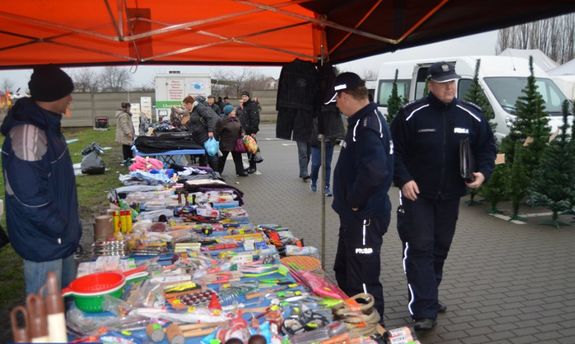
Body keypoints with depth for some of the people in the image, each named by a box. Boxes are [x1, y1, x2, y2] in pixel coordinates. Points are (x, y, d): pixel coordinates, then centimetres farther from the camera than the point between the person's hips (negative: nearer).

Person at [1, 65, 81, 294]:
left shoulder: (46, 125, 6)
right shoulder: (28, 133, -25)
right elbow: (31, 198, -27)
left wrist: (68, 227, 15)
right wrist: (63, 230, -15)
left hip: (59, 236, 9)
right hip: (43, 242, -9)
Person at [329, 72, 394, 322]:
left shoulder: (366, 125, -20)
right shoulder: (363, 120, 12)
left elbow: (375, 169, -35)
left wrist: (355, 201, -21)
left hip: (364, 216, -11)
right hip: (357, 214, 11)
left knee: (363, 282, 0)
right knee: (344, 272, 23)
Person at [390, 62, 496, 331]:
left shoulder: (471, 115, 2)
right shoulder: (411, 114, -8)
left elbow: (487, 147, 11)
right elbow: (394, 150, -5)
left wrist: (483, 172, -7)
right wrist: (403, 179, -16)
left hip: (450, 196, 5)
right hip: (417, 195, -4)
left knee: (440, 248, 15)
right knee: (420, 249, -8)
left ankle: (428, 298, 33)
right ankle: (425, 312, -3)